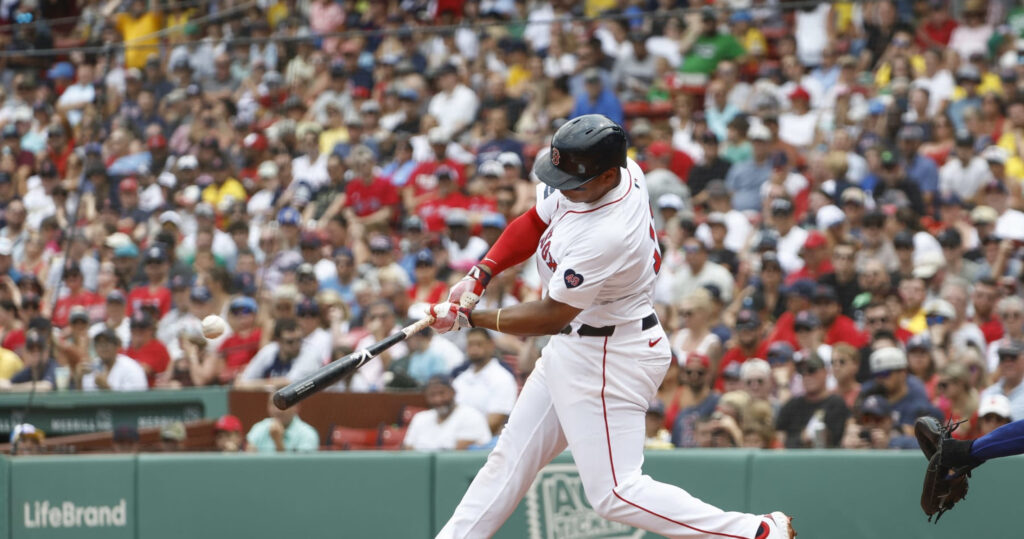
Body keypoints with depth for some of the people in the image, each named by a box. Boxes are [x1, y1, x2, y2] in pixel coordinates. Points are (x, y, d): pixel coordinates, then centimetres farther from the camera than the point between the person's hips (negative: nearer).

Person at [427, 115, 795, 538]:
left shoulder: (607, 236, -32)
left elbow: (552, 316, -22)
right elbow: (534, 223, 10)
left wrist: (468, 318, -13)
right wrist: (480, 275, -3)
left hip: (609, 359, -9)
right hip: (572, 344, 9)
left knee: (614, 493, -9)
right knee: (512, 455, 15)